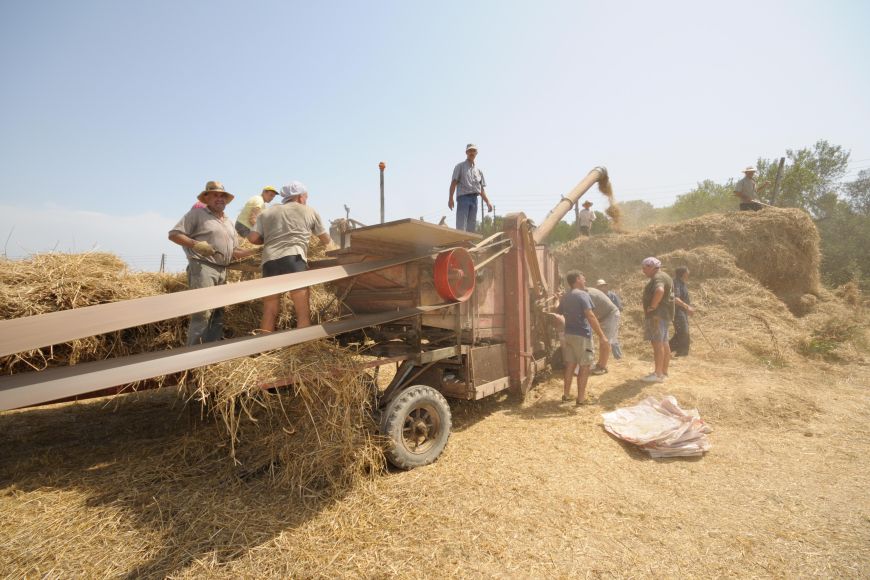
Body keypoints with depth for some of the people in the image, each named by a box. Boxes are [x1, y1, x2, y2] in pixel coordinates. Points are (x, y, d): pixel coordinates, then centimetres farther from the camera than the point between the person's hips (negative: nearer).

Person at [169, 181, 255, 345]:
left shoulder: (228, 222, 22)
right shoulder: (197, 213, 2)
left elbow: (234, 252, 21)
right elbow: (173, 234, -4)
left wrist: (256, 251, 8)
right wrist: (195, 244, -20)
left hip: (222, 271, 8)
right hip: (202, 267, -8)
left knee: (218, 314, 9)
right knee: (202, 313, -15)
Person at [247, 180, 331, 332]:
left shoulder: (267, 212, 23)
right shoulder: (309, 212, 18)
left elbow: (253, 238, 12)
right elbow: (326, 240, 26)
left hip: (269, 262, 4)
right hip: (293, 260, -4)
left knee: (269, 312, 8)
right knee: (303, 312, -1)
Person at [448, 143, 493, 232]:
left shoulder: (478, 170, 21)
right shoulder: (460, 166, 8)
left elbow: (482, 188, 20)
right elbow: (453, 182, -1)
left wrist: (487, 202, 9)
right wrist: (451, 198, -14)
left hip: (474, 199, 5)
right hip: (463, 197, -5)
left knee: (472, 227, 4)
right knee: (461, 227, -14)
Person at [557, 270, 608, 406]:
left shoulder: (564, 297, 10)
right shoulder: (582, 295, -14)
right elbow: (590, 316, -22)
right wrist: (601, 335, -22)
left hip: (568, 334, 7)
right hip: (582, 335, -7)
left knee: (570, 364, 13)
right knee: (584, 366, 2)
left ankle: (566, 394, 19)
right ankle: (581, 398, 5)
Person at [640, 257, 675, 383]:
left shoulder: (658, 278, -15)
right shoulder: (664, 276, 19)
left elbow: (660, 290, -36)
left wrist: (653, 306, -27)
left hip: (657, 315, -11)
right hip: (664, 314, 11)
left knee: (657, 343, -10)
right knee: (663, 343, 13)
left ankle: (658, 374, -10)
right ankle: (664, 372, 20)